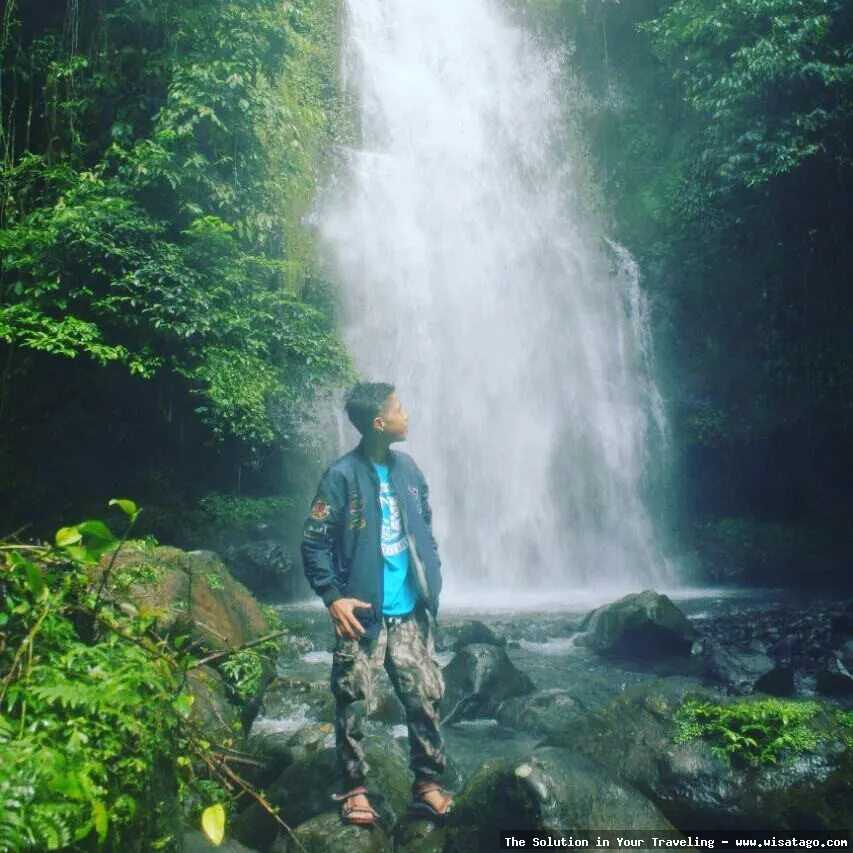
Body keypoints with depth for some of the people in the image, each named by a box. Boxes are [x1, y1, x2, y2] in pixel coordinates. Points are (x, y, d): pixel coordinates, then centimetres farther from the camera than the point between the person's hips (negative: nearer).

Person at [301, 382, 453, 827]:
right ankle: (354, 788, 19)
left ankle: (427, 782, 20)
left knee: (425, 696, 6)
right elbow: (313, 543, -10)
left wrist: (432, 580, 10)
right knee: (354, 703, 5)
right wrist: (333, 596, -17)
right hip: (362, 612, -5)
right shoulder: (343, 475, -11)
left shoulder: (407, 468, 7)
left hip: (410, 612, 5)